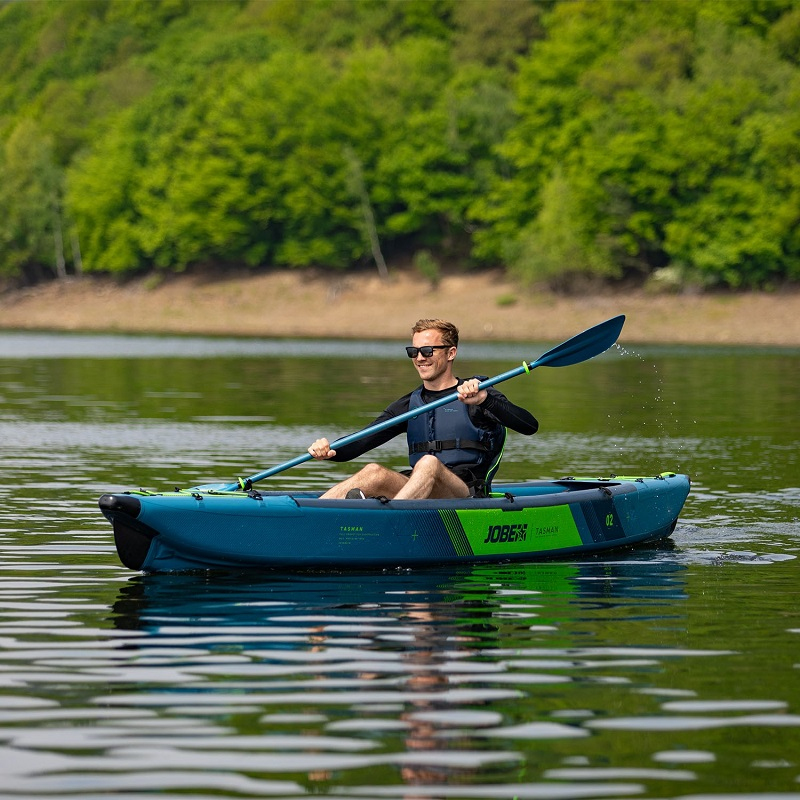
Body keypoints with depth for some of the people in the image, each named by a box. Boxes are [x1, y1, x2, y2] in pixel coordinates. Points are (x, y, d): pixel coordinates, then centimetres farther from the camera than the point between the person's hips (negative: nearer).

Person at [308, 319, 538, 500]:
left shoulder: (479, 396, 3)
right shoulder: (410, 404, 19)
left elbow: (530, 426, -14)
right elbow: (362, 441, 10)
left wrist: (484, 400, -31)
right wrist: (329, 450, -13)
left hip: (469, 495, -5)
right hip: (420, 495, 5)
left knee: (428, 464, -34)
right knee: (375, 473, -23)